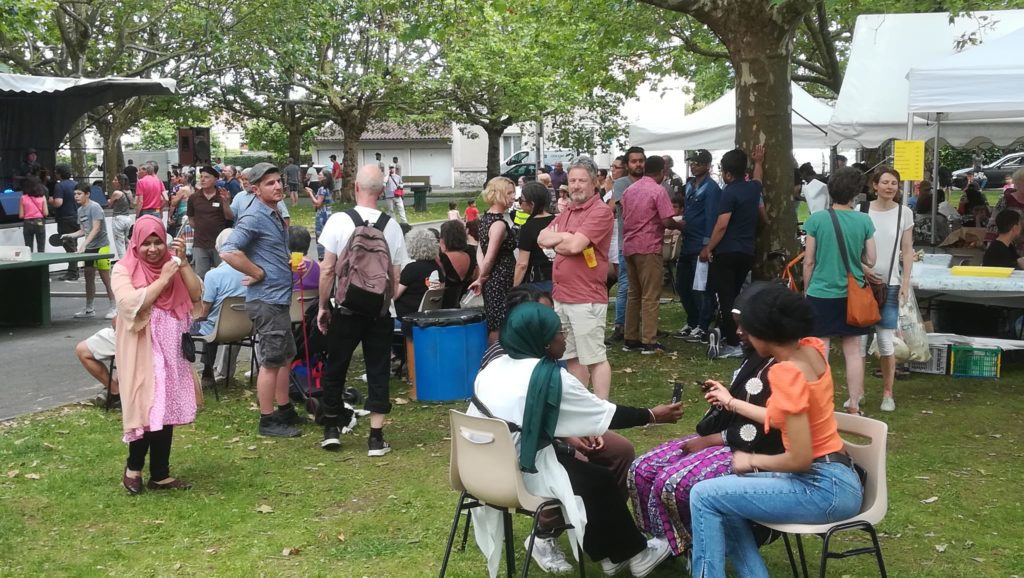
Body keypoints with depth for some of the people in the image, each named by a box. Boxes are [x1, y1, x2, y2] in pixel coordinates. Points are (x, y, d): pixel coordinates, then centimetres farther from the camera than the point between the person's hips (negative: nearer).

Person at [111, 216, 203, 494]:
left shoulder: (172, 265, 8)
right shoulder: (124, 269, -6)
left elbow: (196, 295, -3)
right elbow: (132, 304, -21)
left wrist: (183, 262, -12)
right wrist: (163, 279, -19)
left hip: (170, 349, 5)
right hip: (141, 351, -5)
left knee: (166, 411, 8)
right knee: (146, 411, -9)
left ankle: (160, 474, 17)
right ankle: (133, 467, 13)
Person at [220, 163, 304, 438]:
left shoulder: (276, 216, 13)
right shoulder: (253, 218, -16)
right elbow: (228, 252, -27)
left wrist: (292, 265, 9)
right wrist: (258, 274, -19)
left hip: (281, 299, 10)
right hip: (266, 301, -10)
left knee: (285, 357, 18)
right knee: (271, 361, -3)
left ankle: (285, 411, 29)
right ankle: (268, 421, 7)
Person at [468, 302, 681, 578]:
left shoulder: (495, 366, 5)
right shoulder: (551, 377, -15)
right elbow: (604, 414, -5)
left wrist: (569, 436, 19)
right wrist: (652, 416, 7)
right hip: (522, 475, -7)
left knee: (569, 459, 23)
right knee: (600, 480, 11)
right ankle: (634, 554, 25)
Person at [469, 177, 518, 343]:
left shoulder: (486, 217, 10)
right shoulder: (499, 223, -18)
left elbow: (481, 249, 13)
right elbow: (489, 259, -19)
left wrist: (482, 277, 6)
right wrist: (481, 278, -3)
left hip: (491, 280, 9)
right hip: (501, 281, -9)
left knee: (492, 326, 15)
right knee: (498, 329, -5)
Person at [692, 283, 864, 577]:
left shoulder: (786, 373, -23)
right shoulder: (812, 349, 3)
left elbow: (800, 459, -24)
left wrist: (752, 461, -6)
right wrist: (731, 403, 26)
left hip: (823, 487, -9)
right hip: (831, 479, 9)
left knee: (704, 496, -9)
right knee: (723, 500, 14)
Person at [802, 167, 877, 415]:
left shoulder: (816, 219, -9)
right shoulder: (864, 221, -4)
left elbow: (809, 261, -4)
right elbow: (870, 260, 0)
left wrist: (806, 290, 8)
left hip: (821, 293, -2)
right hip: (852, 294, 2)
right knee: (853, 351, 10)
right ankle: (853, 405, 16)